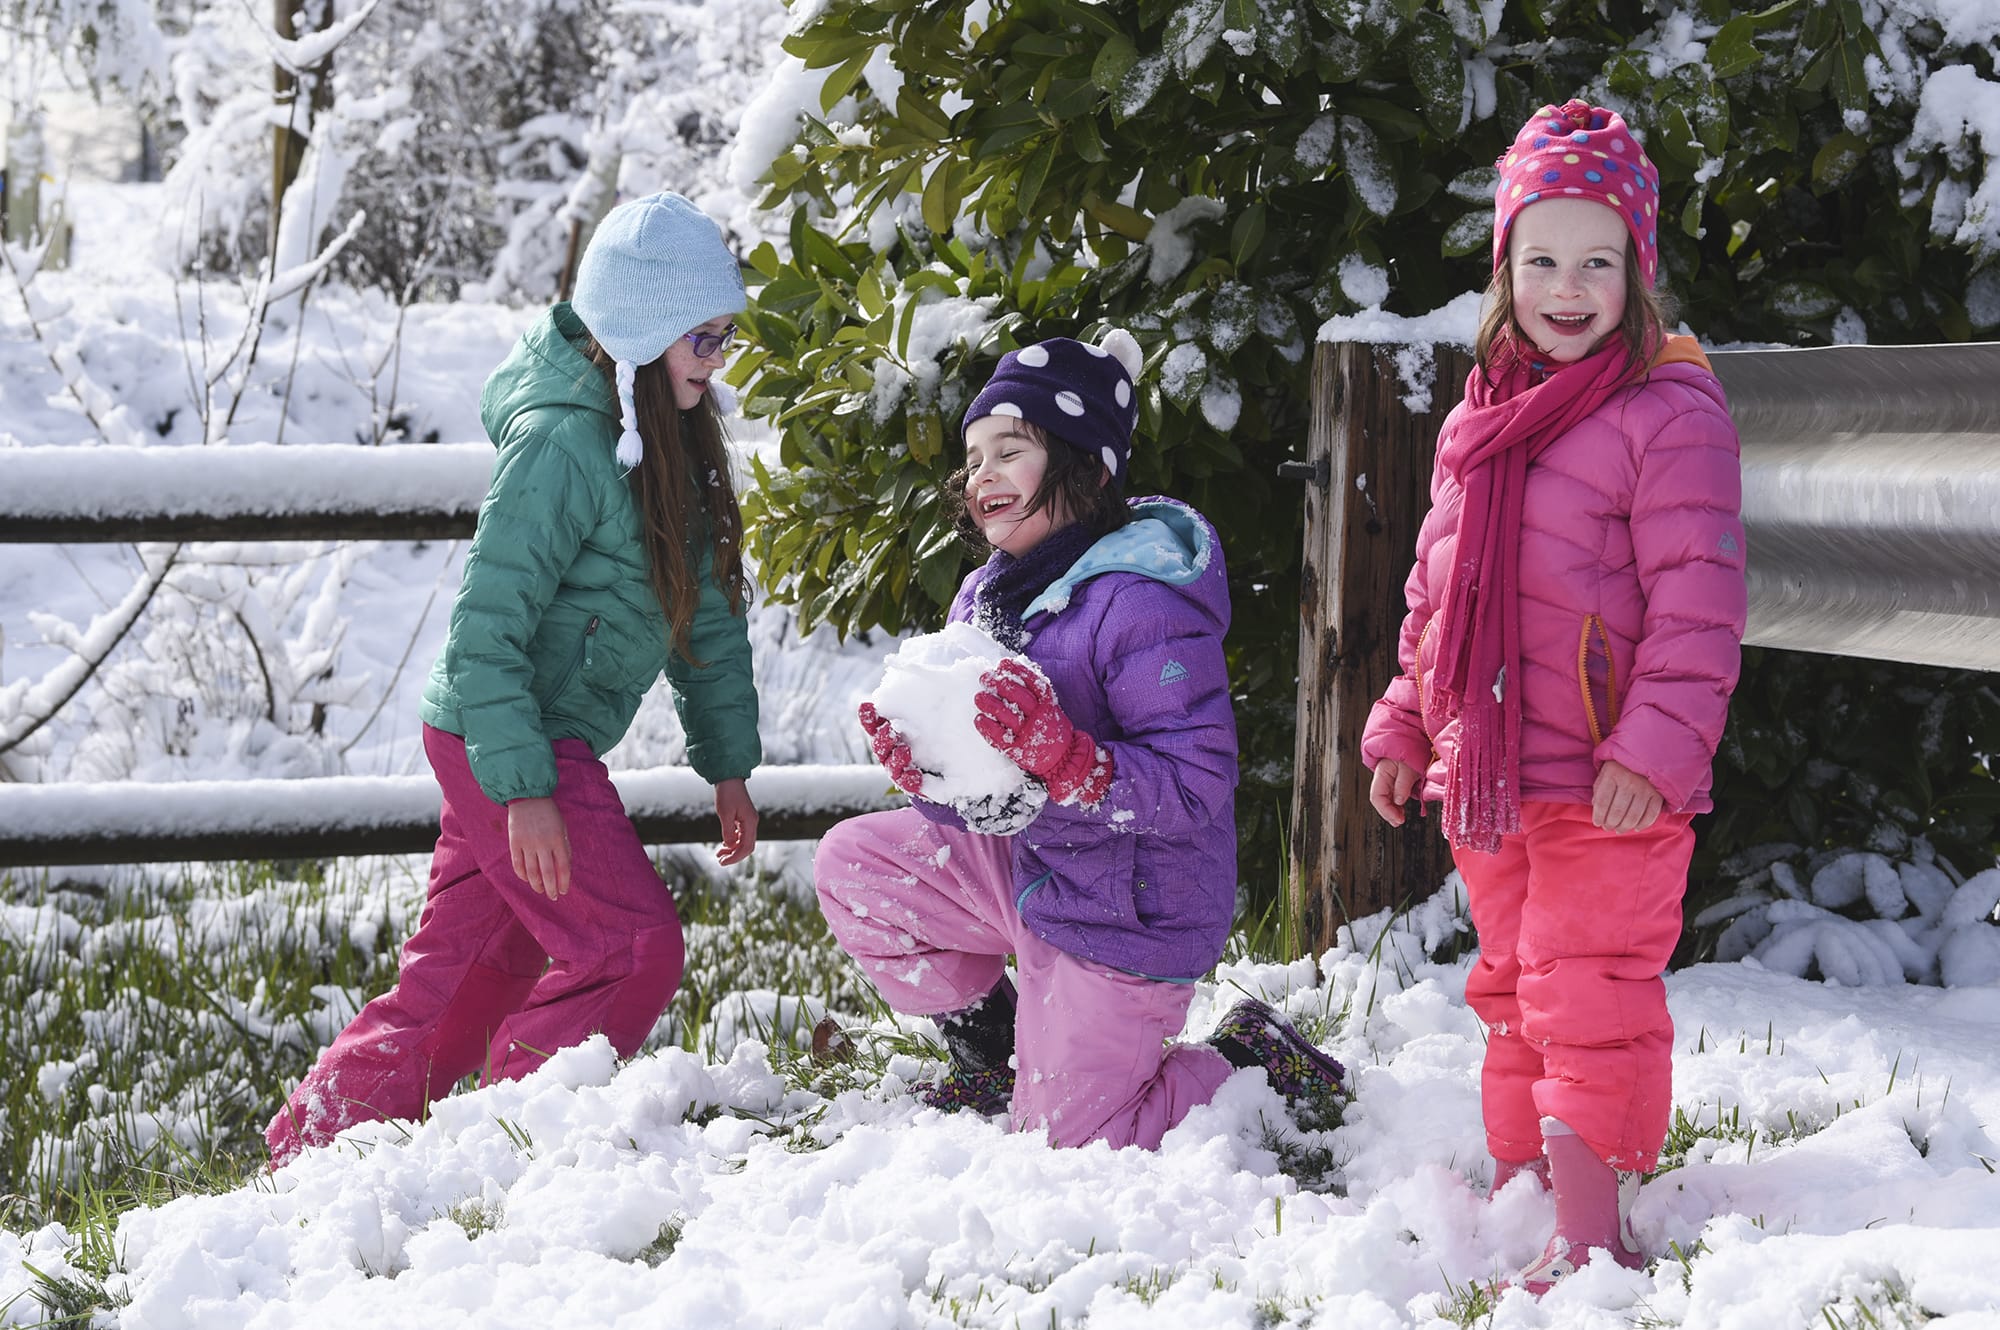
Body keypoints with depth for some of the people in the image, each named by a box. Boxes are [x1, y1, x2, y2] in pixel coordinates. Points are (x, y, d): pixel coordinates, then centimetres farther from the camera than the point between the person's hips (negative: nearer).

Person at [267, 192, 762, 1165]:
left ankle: (309, 1153, 20)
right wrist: (524, 788, -22)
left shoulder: (671, 435, 8)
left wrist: (728, 763, 15)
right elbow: (486, 627, -20)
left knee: (467, 973, 11)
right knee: (632, 947, -11)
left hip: (548, 741, 9)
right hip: (503, 742, -9)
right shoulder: (562, 442, -20)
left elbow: (706, 606, 15)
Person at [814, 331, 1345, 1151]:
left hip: (1126, 911, -8)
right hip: (1026, 866, 8)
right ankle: (990, 1055, 19)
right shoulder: (985, 597, 3)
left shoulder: (1140, 605, -25)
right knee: (851, 864, 2)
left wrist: (1059, 753, -40)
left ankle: (1254, 1062, 20)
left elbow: (1198, 784, -29)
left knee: (1066, 1133, -3)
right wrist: (920, 769, -17)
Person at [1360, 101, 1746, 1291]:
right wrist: (1405, 728, 19)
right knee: (1512, 995, 17)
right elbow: (1434, 598, 22)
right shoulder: (1476, 428, 13)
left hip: (1607, 788, -7)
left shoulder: (1671, 413, -10)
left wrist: (1655, 747, -21)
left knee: (1587, 1003, -6)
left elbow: (1699, 603, -15)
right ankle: (1520, 1186, 29)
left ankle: (1593, 1233, -1)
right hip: (1489, 777, 7)